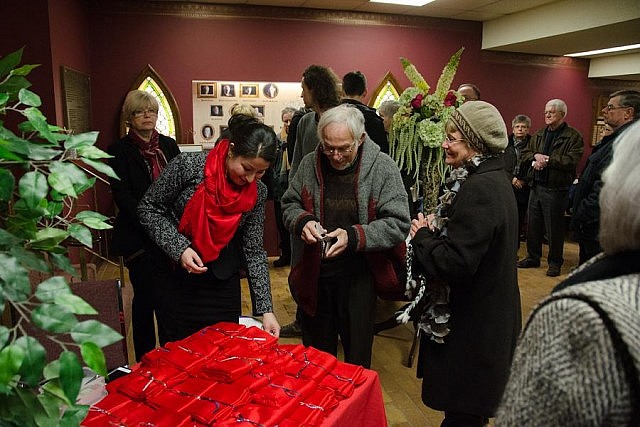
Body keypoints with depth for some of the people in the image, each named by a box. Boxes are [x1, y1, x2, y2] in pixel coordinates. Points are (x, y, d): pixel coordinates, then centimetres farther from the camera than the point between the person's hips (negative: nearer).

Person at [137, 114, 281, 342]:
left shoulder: (257, 192, -9)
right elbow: (148, 208, -8)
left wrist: (266, 309, -9)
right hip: (176, 277, -2)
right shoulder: (188, 165, -18)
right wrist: (179, 248, -21)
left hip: (222, 283, 2)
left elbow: (254, 251, -5)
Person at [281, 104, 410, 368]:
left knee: (357, 358, 15)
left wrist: (354, 236, -26)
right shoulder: (310, 163, -1)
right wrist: (302, 221, -11)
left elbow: (398, 224, -14)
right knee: (315, 355, 21)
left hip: (358, 279, -3)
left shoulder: (383, 168, -11)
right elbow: (289, 204, 11)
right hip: (313, 276, 3)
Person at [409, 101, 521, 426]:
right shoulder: (494, 180, 7)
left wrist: (422, 236, -14)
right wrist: (434, 230, -2)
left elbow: (455, 264, -30)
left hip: (473, 324, -10)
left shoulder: (478, 189, -24)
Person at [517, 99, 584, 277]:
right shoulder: (539, 135, 14)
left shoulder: (573, 136, -7)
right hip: (536, 186, 6)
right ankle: (533, 257, 28)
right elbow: (525, 154, 12)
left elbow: (571, 161, -18)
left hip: (556, 189, -6)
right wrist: (536, 156, -9)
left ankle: (555, 262, 17)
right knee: (533, 225, 13)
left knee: (554, 228, 3)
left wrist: (546, 159, -16)